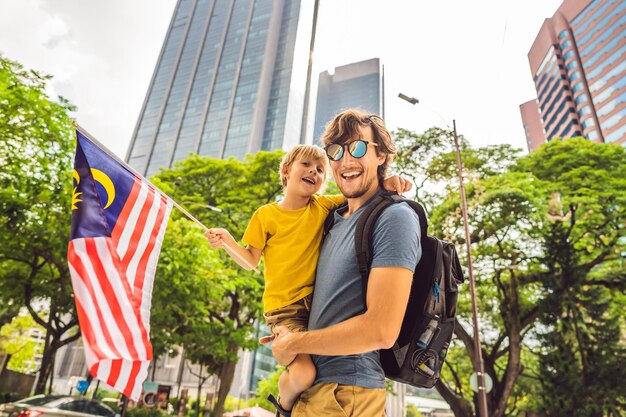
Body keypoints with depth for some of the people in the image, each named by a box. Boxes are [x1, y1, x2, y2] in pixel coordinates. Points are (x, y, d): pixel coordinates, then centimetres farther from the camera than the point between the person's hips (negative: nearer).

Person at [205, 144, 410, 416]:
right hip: (284, 306, -3)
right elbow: (251, 261, 3)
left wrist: (385, 184, -16)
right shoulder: (266, 215, -1)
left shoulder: (322, 206, 5)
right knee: (302, 374, -20)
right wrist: (227, 241, -16)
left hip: (317, 299, 4)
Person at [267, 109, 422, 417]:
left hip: (347, 392, -7)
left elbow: (382, 331, -24)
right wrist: (288, 331, 4)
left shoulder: (394, 217, -16)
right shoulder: (336, 218, 9)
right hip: (311, 384, 7)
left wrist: (293, 343, -13)